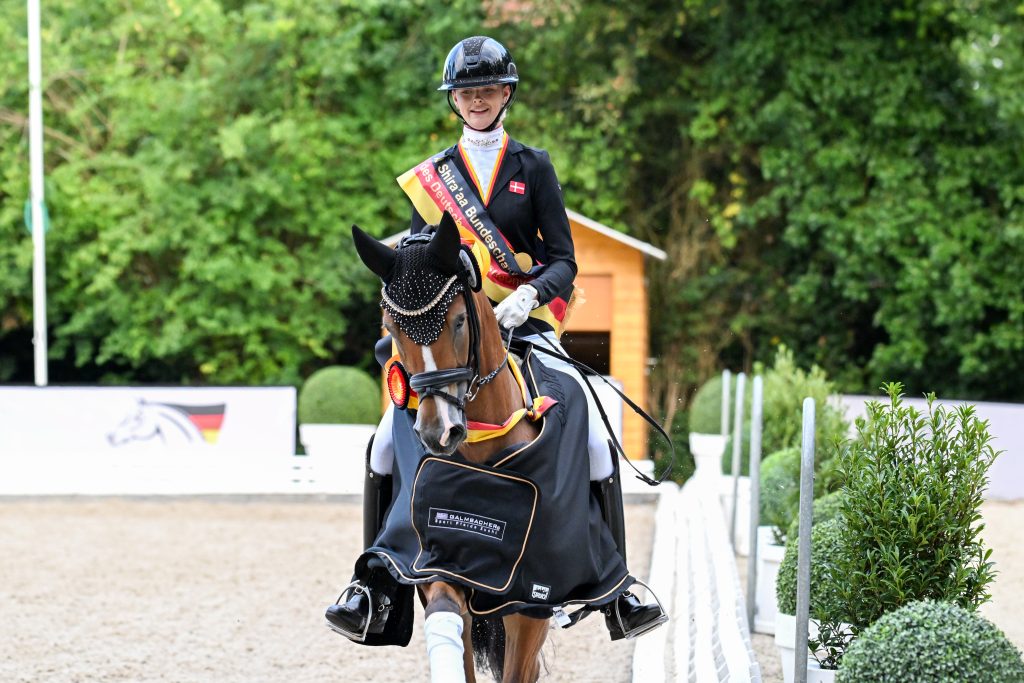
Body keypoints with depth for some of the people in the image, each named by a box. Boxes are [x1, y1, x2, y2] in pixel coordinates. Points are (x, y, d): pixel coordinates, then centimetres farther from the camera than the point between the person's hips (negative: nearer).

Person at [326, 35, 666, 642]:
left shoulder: (533, 167, 7)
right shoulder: (432, 175, 11)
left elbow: (563, 262, 2)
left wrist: (532, 292, -20)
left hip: (526, 325, -1)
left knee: (595, 439, -18)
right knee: (389, 442, -18)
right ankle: (374, 585, -6)